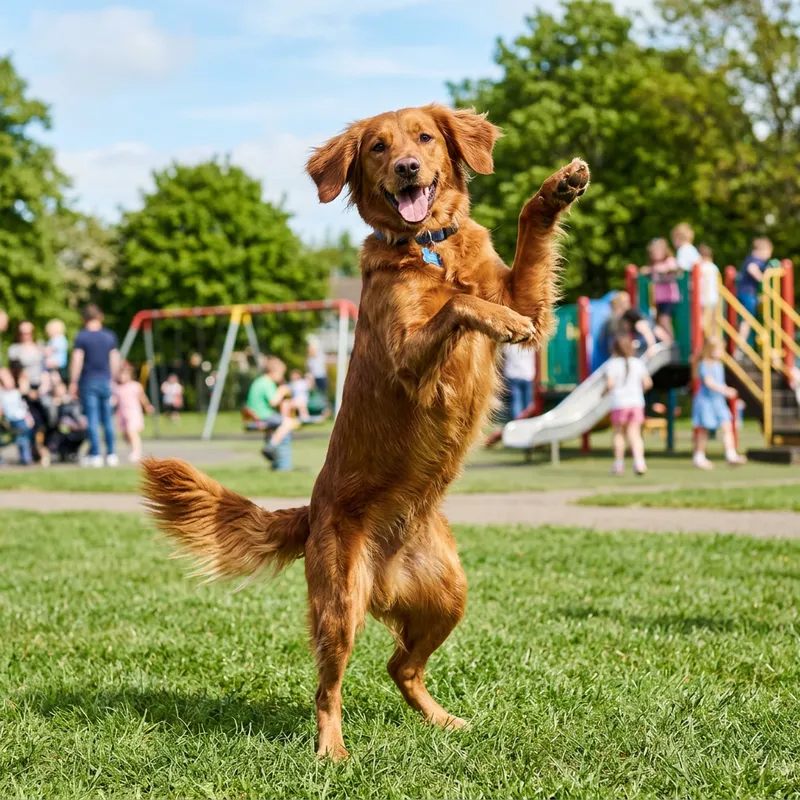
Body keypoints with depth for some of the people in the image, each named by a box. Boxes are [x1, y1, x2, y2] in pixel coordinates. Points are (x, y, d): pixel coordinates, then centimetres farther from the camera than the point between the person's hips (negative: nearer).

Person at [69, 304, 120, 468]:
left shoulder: (82, 337, -6)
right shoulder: (110, 336, 6)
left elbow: (77, 361, -9)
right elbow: (115, 360, 8)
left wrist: (73, 382, -4)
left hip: (88, 381, -3)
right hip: (105, 381, 3)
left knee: (92, 419, -1)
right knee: (108, 419, 9)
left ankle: (95, 455, -2)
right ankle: (111, 454, 10)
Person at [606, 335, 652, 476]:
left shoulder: (613, 364, -5)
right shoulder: (638, 363, 7)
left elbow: (610, 383, -15)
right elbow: (648, 383, 2)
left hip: (619, 402, -2)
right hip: (636, 402, 2)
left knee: (619, 433, 13)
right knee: (634, 434, 0)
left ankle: (619, 464, 17)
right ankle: (639, 460, -21)